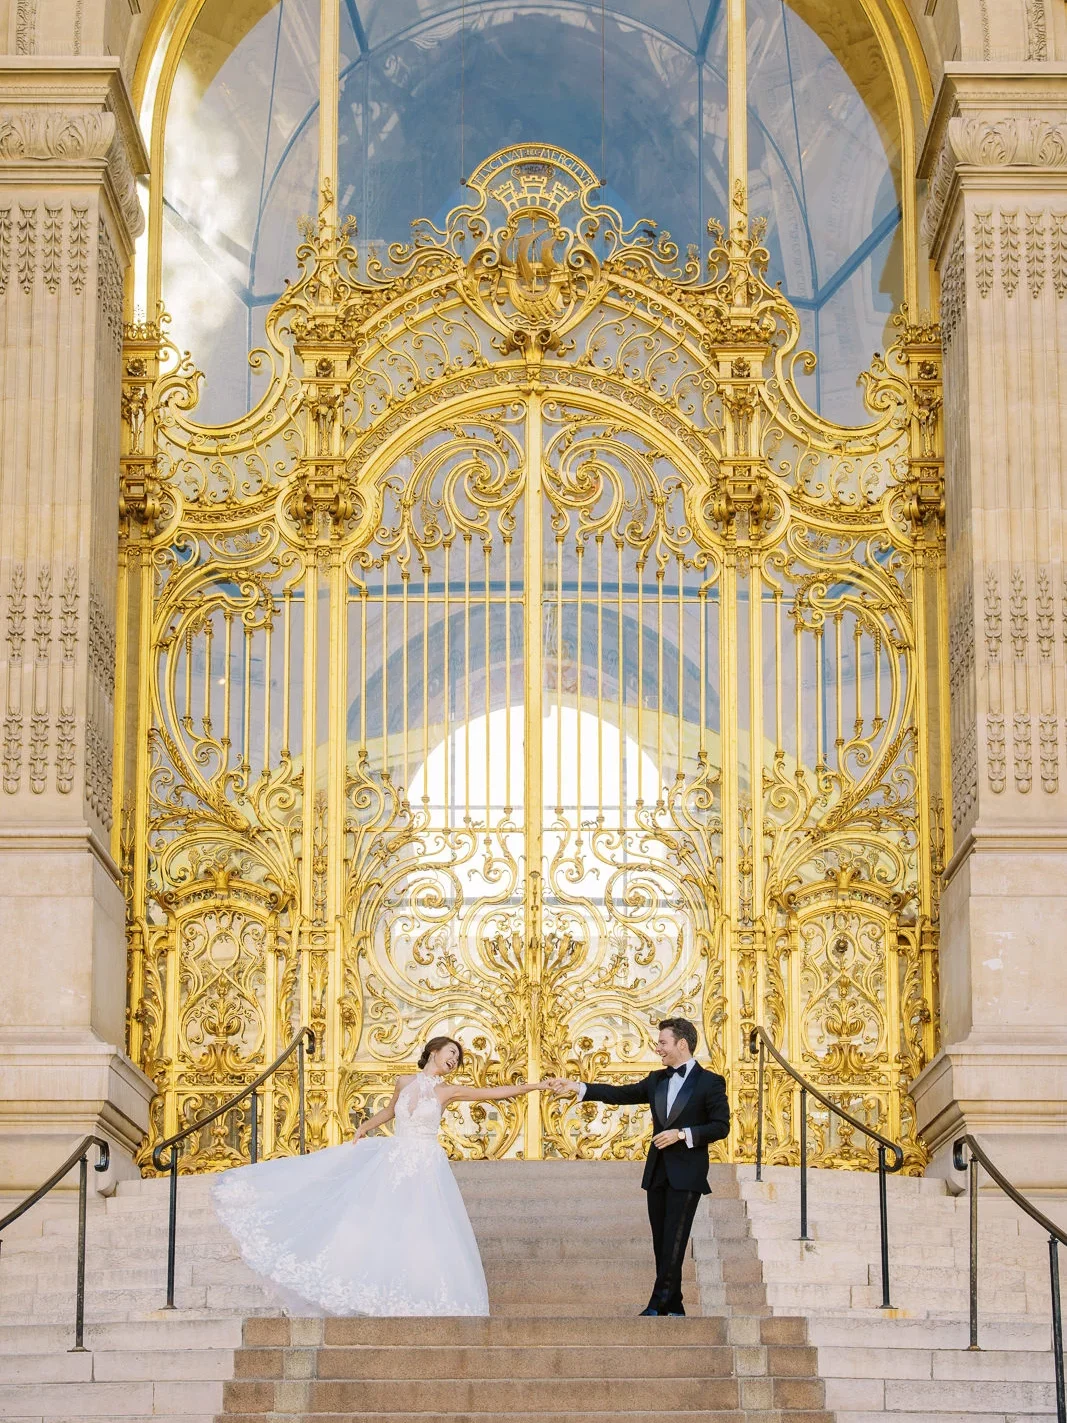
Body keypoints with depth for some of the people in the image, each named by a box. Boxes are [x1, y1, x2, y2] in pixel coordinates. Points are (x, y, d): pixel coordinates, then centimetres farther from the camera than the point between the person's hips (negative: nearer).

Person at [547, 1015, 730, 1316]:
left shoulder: (710, 1082, -5)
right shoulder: (657, 1080, 13)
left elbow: (721, 1127, -8)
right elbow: (620, 1094, 8)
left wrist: (682, 1134, -17)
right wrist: (575, 1087, 0)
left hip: (686, 1175, -6)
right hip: (657, 1173, 6)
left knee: (673, 1243, -12)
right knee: (662, 1244, 6)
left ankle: (658, 1306, -13)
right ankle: (673, 1307, 11)